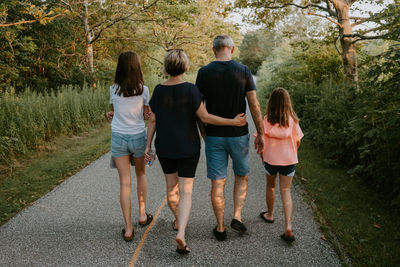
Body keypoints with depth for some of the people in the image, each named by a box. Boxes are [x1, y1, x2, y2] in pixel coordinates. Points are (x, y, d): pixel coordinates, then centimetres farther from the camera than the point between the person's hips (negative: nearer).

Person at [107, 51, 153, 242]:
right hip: (138, 137, 0)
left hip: (118, 138, 1)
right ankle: (142, 214, 32)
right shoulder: (143, 89, -8)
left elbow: (113, 110, 8)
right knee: (141, 175, 23)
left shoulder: (114, 89, -5)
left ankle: (128, 228, 5)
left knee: (125, 182, 4)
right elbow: (148, 114, 1)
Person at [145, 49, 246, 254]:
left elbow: (152, 121, 0)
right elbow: (205, 117, -15)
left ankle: (178, 221, 40)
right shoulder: (190, 89, -14)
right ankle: (181, 233, -14)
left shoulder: (158, 90, -3)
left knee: (171, 186, 21)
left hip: (164, 147, 3)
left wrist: (148, 146, 6)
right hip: (188, 148, -3)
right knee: (185, 191, 1)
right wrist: (233, 122, -9)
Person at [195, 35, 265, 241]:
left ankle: (220, 228, 16)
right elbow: (254, 105, -6)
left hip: (214, 135, 0)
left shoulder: (204, 73, -3)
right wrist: (260, 134, 2)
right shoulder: (243, 71, -4)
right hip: (239, 134, 0)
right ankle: (237, 217, 12)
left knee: (218, 182, 7)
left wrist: (202, 133, 11)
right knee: (241, 176, 21)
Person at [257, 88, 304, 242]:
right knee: (285, 191, 5)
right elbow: (297, 141, 1)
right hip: (289, 160, 1)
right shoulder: (292, 120, -7)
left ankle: (269, 215, 41)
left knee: (270, 186, 22)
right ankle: (288, 227, -6)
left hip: (271, 160, -1)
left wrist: (262, 156, 9)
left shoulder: (266, 120, -11)